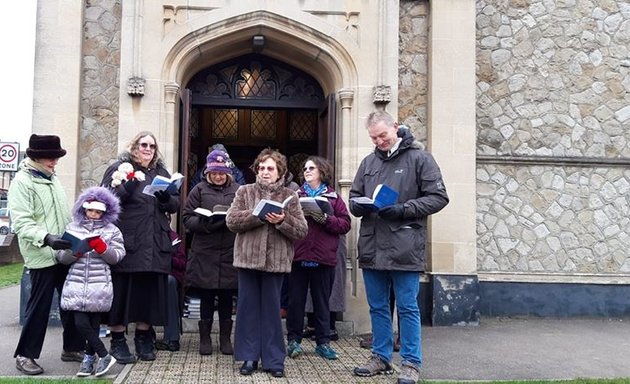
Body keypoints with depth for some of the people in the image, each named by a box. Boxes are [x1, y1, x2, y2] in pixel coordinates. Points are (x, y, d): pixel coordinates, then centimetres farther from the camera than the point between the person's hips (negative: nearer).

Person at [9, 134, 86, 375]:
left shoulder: (52, 179, 15)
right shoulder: (21, 182, -9)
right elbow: (21, 223, -19)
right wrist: (46, 238, -30)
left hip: (65, 253, 7)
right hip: (41, 256, -7)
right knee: (39, 306, -1)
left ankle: (73, 348, 24)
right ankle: (25, 355, 14)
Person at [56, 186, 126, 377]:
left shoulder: (111, 230, 6)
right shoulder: (72, 228, 10)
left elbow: (117, 256, 0)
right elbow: (61, 257, 7)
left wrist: (103, 249, -16)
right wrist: (74, 252, -13)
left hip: (100, 285, -1)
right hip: (76, 284, 1)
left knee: (93, 324, 3)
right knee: (81, 323, -7)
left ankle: (89, 358, 20)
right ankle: (104, 356, 4)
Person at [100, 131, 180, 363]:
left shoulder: (161, 172, 17)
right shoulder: (120, 168, 4)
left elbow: (175, 205, 13)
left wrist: (165, 196, -8)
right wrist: (128, 185, -20)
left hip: (155, 245, 4)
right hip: (126, 242, -4)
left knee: (150, 291, 7)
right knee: (122, 290, -1)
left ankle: (143, 339, 21)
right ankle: (118, 341, 12)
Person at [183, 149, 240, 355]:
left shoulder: (238, 190, 6)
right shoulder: (200, 190, 5)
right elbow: (187, 219, 0)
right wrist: (205, 222, -17)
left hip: (230, 253, 1)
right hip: (205, 253, 0)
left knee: (227, 297, 8)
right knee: (206, 297, 8)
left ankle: (225, 338, 22)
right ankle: (205, 338, 20)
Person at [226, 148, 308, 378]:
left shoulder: (290, 196, 5)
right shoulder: (245, 192, 7)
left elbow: (302, 231, -1)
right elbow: (231, 221, -4)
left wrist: (282, 221, -18)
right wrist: (259, 215, -14)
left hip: (276, 261, -1)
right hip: (248, 258, 1)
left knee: (271, 309, 5)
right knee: (248, 308, 6)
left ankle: (274, 360, 13)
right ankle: (249, 357, 17)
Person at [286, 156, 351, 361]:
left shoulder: (333, 197, 7)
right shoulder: (295, 195, 9)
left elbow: (345, 224, -1)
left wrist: (325, 218, -13)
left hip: (323, 257, 0)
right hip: (298, 255, 0)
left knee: (322, 301, 9)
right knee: (296, 300, 5)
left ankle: (323, 342, 18)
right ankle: (294, 340, 17)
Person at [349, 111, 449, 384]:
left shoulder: (419, 158, -2)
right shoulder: (368, 162, 14)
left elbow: (438, 197, -5)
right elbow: (354, 198, 19)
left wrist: (402, 210, -16)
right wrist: (360, 206, -6)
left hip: (404, 249, -5)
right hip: (371, 248, 5)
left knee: (407, 308, 2)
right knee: (377, 307, 14)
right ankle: (381, 357, 27)